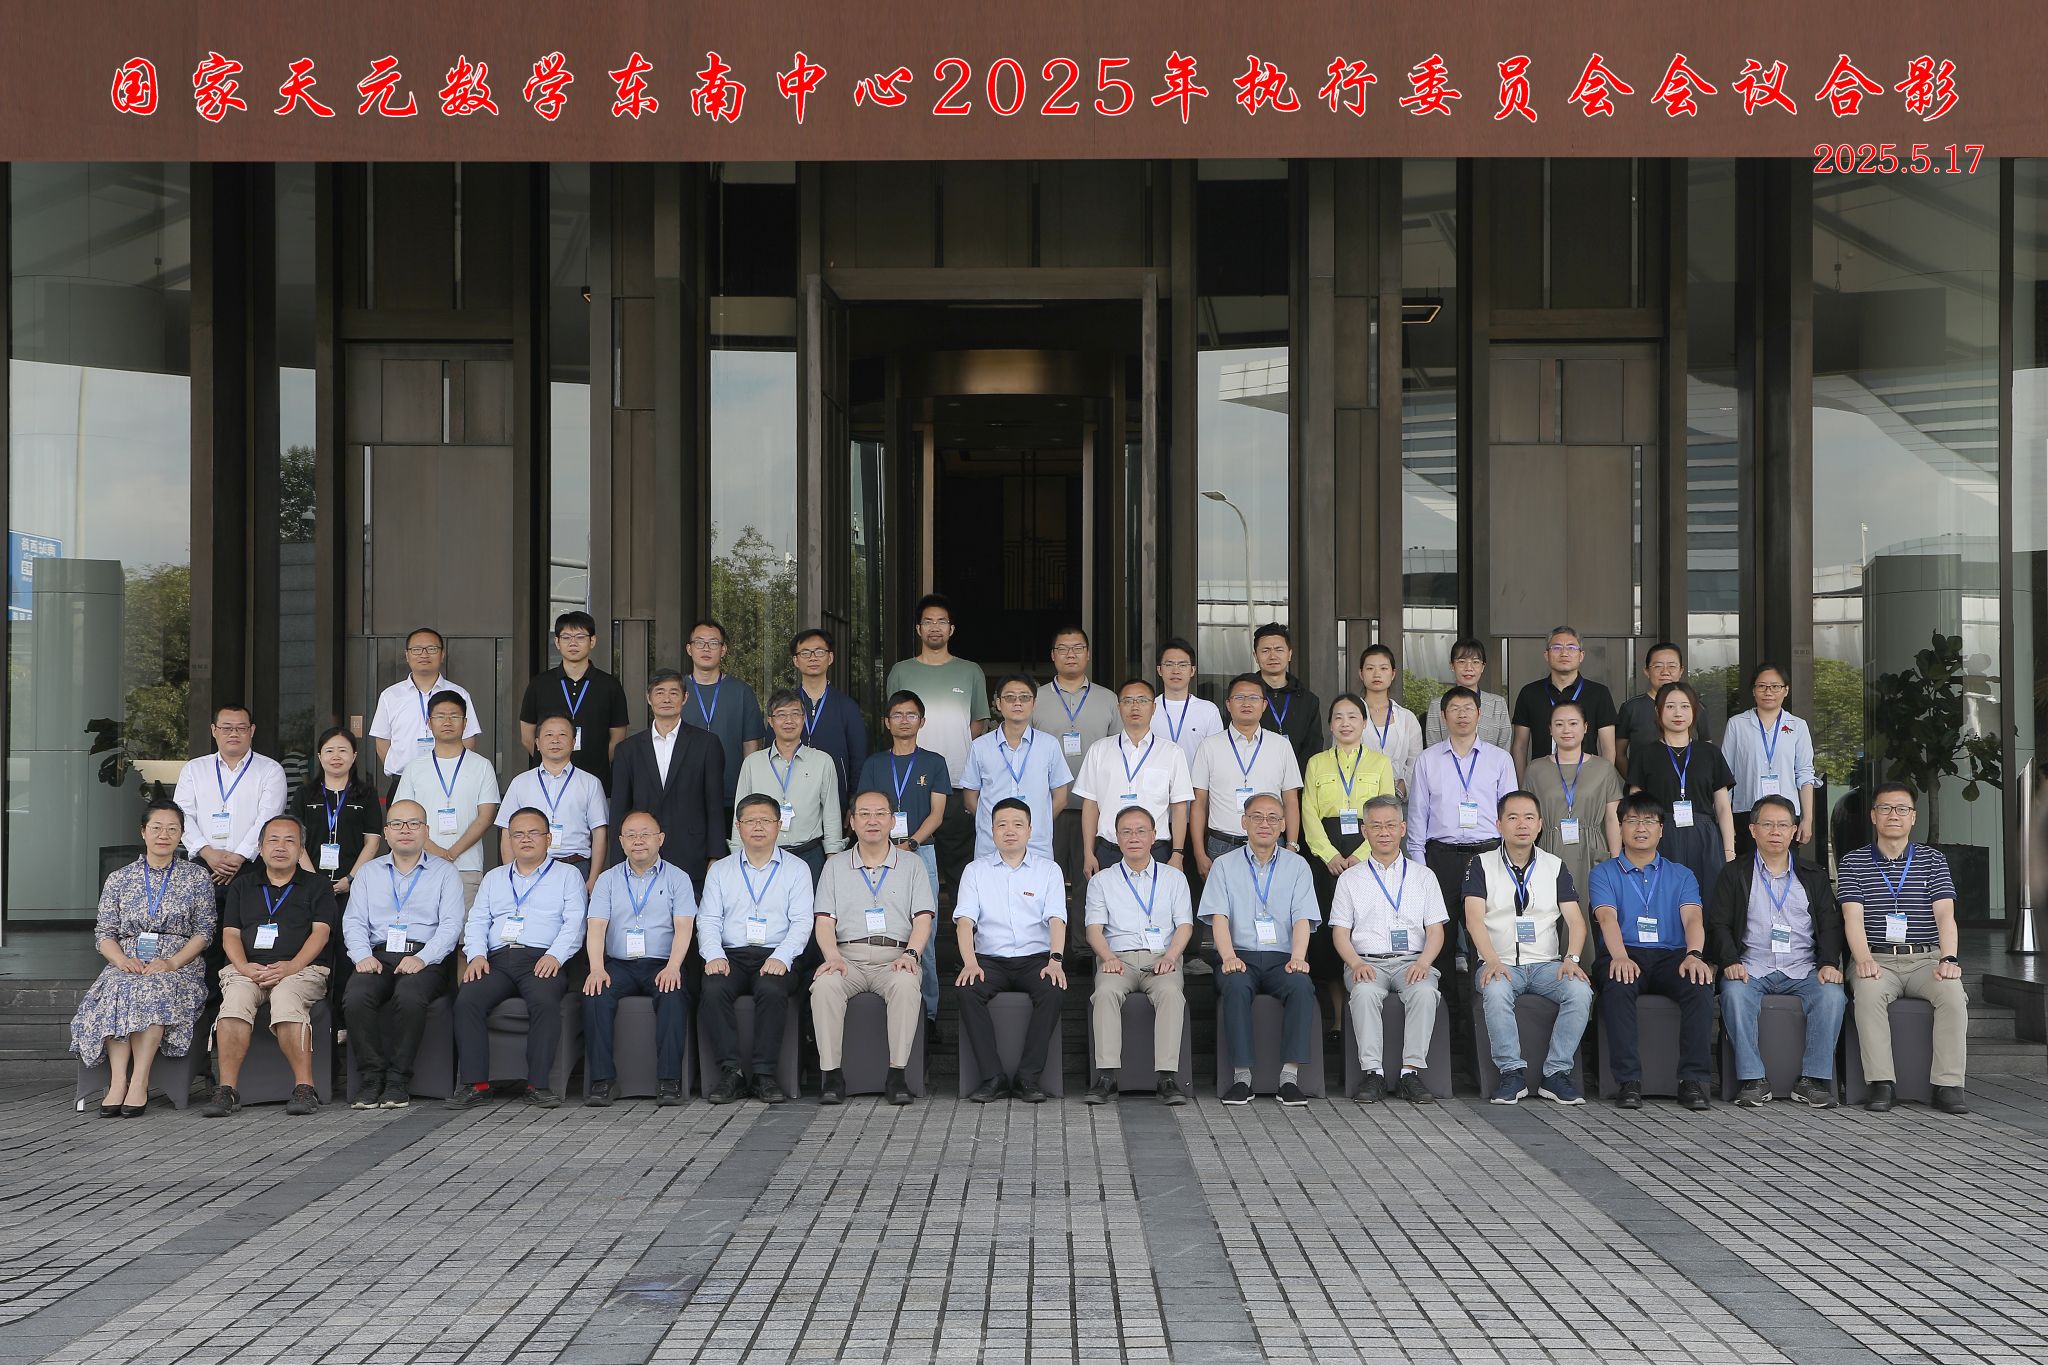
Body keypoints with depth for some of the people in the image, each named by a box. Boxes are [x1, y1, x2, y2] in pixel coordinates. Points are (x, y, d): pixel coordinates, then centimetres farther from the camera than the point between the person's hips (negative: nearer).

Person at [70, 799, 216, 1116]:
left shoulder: (196, 877, 12)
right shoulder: (119, 879, 17)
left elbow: (204, 931, 4)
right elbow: (103, 933, 11)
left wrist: (171, 963, -13)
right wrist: (122, 959, -11)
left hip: (179, 966, -2)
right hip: (127, 963, 2)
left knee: (155, 987, -36)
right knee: (115, 989, -33)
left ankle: (139, 1081, -37)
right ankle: (118, 1081, -38)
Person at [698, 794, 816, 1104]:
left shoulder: (795, 869, 12)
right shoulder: (720, 870, 18)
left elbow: (801, 922, 3)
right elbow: (708, 919, 9)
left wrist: (781, 957, -14)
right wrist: (714, 955, -10)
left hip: (776, 955, -2)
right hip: (731, 955, 2)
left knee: (771, 990, -35)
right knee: (714, 990, -31)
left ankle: (764, 1075, -28)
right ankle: (731, 1073, -27)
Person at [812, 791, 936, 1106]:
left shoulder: (911, 866, 16)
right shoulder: (835, 867, 18)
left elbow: (923, 919, 6)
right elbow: (825, 920, 8)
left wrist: (911, 954, -14)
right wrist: (832, 956, -11)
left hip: (895, 957, -1)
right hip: (847, 956, 1)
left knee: (906, 984, -36)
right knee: (825, 984, -33)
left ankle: (897, 1074, -30)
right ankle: (831, 1074, -26)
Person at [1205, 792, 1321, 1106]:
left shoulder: (1297, 865, 14)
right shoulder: (1224, 866, 12)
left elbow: (1302, 919, 3)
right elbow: (1219, 918, -1)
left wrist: (1298, 957, -16)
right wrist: (1229, 957, -19)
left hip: (1282, 958, 1)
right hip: (1240, 956, -1)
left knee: (1301, 985, -32)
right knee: (1236, 985, -35)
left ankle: (1290, 1076, -31)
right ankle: (1241, 1076, -32)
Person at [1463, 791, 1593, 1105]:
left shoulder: (1555, 866, 12)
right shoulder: (1482, 865, 5)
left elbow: (1575, 920, 3)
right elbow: (1474, 919, -8)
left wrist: (1572, 958, -17)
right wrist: (1492, 961, -25)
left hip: (1546, 964, 2)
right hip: (1500, 963, -2)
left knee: (1580, 990, -28)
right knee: (1495, 991, -36)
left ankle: (1556, 1073, -18)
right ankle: (1512, 1072, -22)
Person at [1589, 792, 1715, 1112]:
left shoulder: (1681, 875, 20)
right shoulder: (1605, 873, 14)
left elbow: (1692, 918, 2)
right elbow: (1607, 917, -5)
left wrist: (1694, 954, -21)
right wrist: (1620, 956, -26)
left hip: (1671, 956, 2)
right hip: (1626, 956, -1)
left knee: (1700, 984, -32)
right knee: (1617, 986, -36)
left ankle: (1693, 1079, -29)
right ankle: (1628, 1080, -35)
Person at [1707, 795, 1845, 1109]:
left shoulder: (1813, 877, 20)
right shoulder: (1734, 875, 14)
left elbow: (1830, 926, 12)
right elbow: (1719, 924, 5)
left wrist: (1829, 963, -7)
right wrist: (1731, 962, -12)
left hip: (1804, 971, 1)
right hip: (1752, 968, -1)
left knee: (1832, 995, -30)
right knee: (1734, 993, -34)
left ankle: (1814, 1078, -23)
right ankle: (1751, 1080, -29)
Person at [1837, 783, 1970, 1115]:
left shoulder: (1932, 859, 12)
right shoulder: (1853, 863, 9)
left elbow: (1945, 915, 0)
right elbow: (1853, 918, -3)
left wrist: (1949, 959, -18)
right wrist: (1864, 959, -22)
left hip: (1926, 957, 1)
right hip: (1877, 959, -1)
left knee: (1952, 992, -30)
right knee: (1868, 993, -34)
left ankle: (1948, 1085, -24)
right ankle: (1882, 1084, -30)